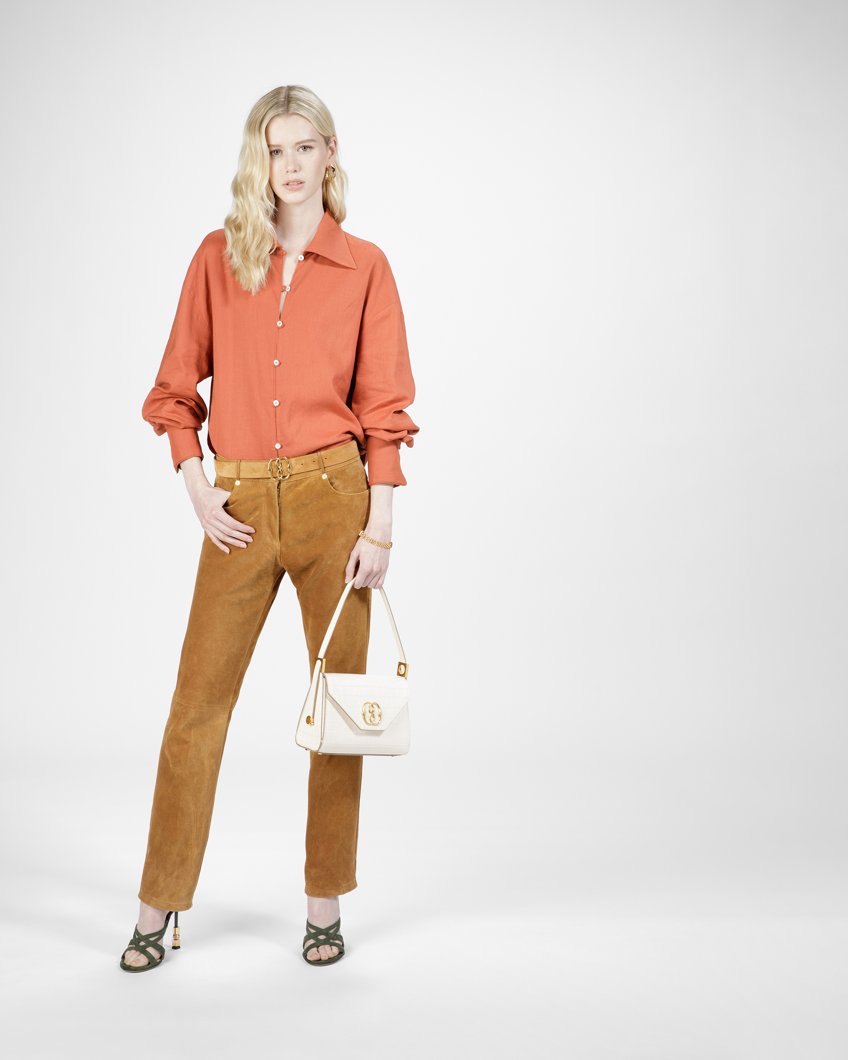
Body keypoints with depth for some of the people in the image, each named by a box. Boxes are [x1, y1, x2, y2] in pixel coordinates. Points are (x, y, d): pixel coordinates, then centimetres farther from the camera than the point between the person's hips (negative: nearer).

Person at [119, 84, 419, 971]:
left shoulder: (364, 267, 3)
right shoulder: (218, 257, 7)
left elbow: (384, 409, 0)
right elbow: (175, 389, 9)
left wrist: (379, 528, -6)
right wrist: (197, 493, -2)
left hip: (333, 497, -1)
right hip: (240, 506, 1)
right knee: (198, 700, 3)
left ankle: (325, 907, 21)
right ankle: (158, 909, 18)